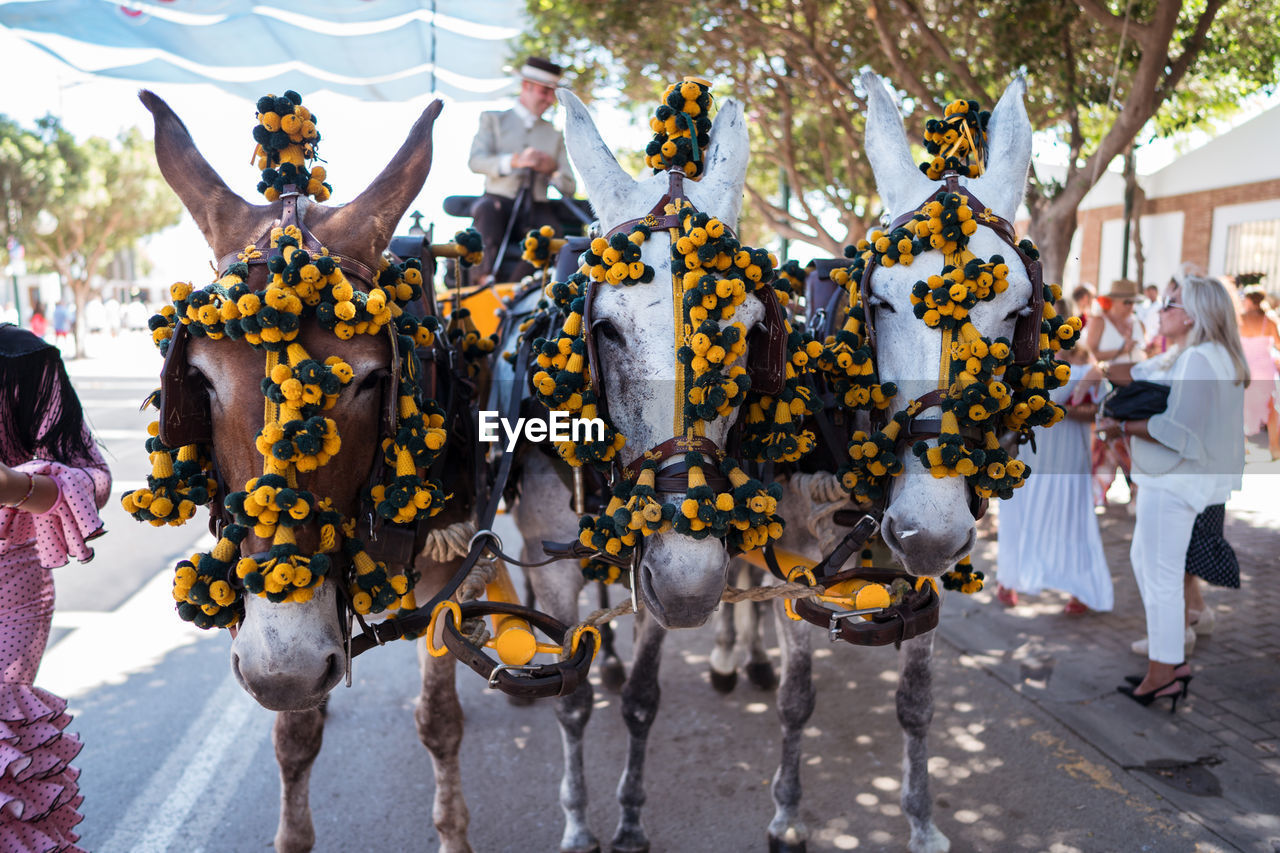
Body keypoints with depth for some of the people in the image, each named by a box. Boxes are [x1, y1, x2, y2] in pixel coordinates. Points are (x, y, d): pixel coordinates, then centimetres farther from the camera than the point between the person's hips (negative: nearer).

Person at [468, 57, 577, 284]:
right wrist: (513, 161, -20)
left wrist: (553, 169, -9)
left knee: (551, 229, -33)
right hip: (499, 199, -1)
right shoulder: (493, 119, 16)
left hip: (536, 207, 2)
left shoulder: (554, 135, 23)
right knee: (487, 207, -37)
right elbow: (475, 161, -2)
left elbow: (569, 188, 15)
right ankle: (485, 279, -38)